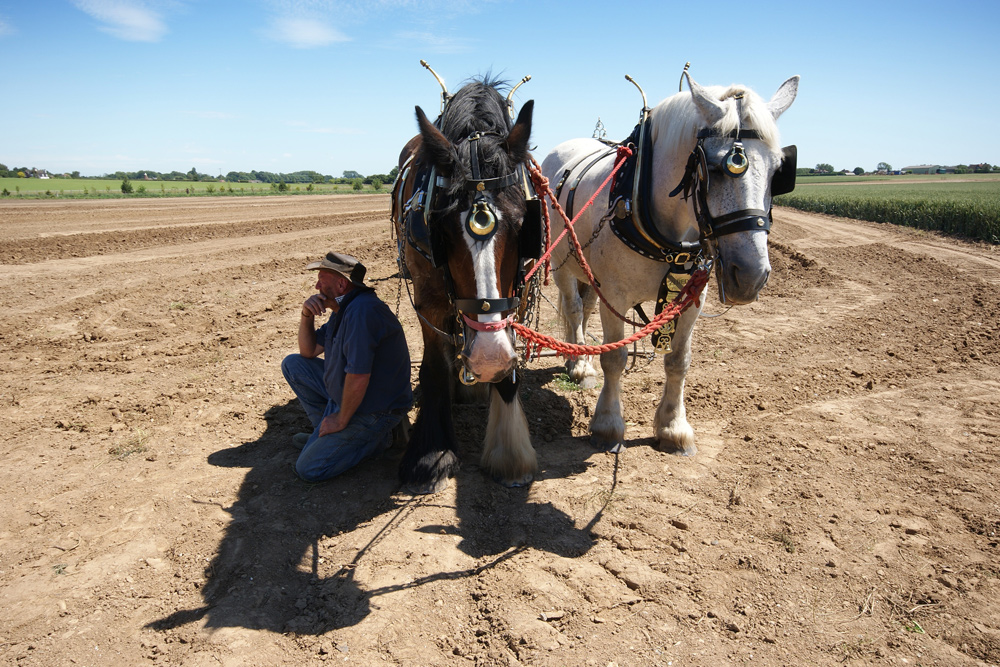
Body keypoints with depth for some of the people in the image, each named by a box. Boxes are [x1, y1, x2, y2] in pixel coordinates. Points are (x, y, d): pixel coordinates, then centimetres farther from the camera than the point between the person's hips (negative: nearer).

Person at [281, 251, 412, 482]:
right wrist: (307, 315, -3)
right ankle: (325, 431, 16)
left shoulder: (362, 311, -28)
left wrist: (341, 421, -18)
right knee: (293, 364, 10)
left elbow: (358, 376, -31)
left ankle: (378, 436, 1)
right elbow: (309, 351, 15)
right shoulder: (343, 309, 7)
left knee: (309, 469, -13)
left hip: (373, 410, -10)